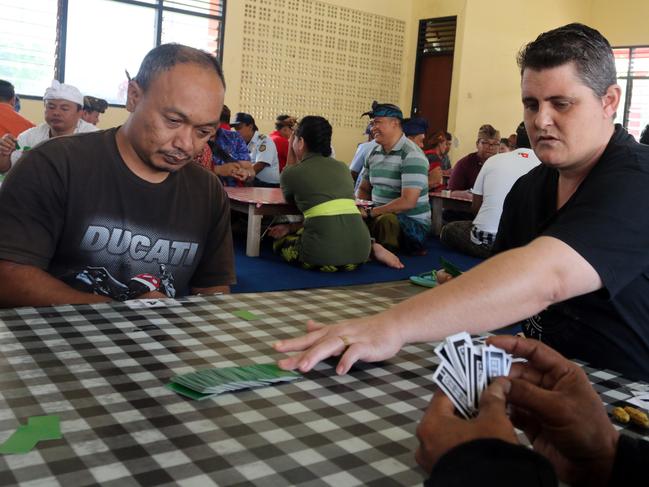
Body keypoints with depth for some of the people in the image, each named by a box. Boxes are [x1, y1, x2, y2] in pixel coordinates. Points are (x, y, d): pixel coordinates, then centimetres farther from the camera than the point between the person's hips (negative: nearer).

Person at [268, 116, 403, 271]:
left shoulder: (291, 173, 4)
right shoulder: (342, 167, 17)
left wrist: (291, 154, 30)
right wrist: (291, 227, 28)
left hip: (324, 252, -5)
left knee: (280, 242, 25)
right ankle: (372, 248, 12)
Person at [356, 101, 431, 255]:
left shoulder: (411, 155, -13)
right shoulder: (374, 154, 11)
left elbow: (408, 202, -22)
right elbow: (364, 189, 21)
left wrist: (372, 212, -17)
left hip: (412, 223, -6)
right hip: (379, 216, 6)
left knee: (386, 221, -38)